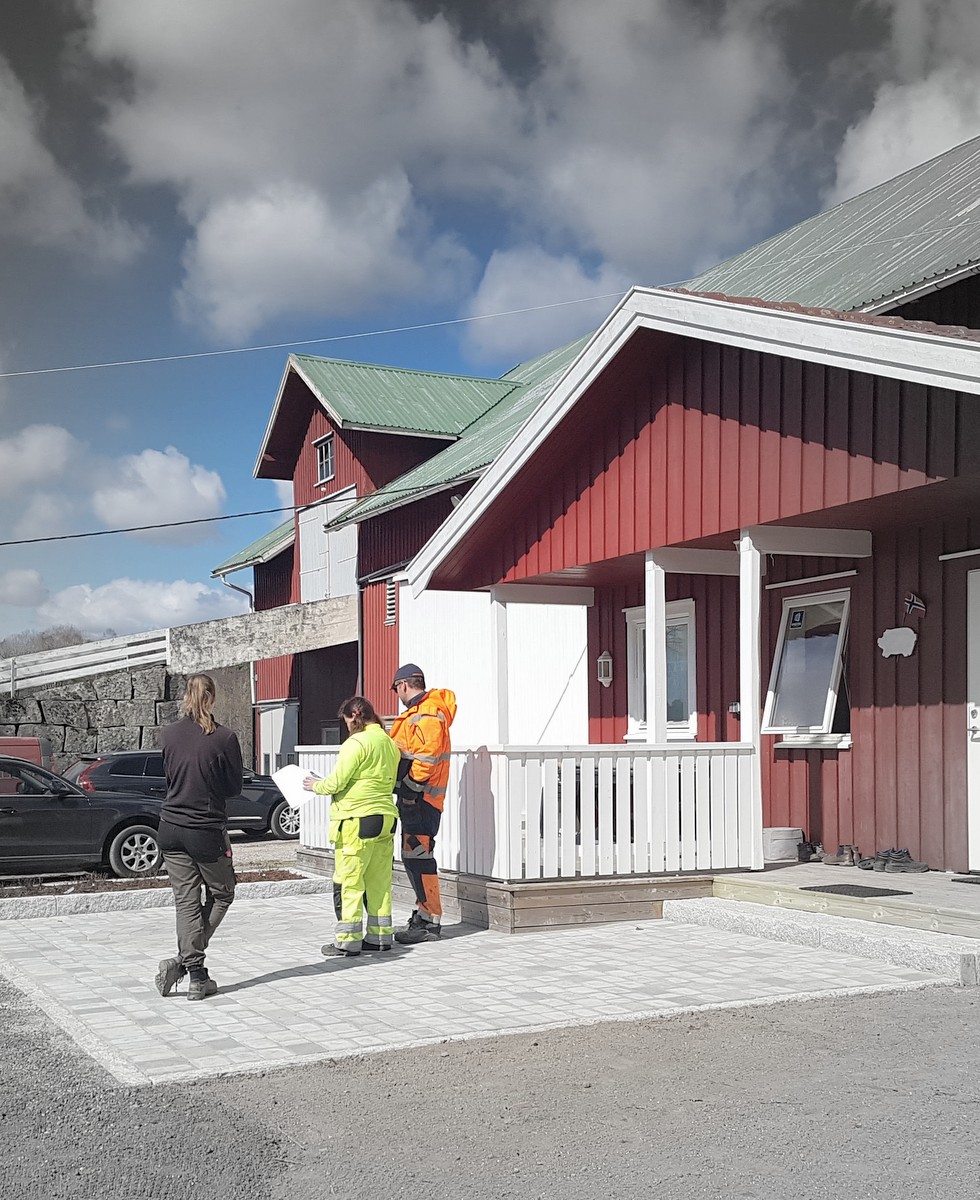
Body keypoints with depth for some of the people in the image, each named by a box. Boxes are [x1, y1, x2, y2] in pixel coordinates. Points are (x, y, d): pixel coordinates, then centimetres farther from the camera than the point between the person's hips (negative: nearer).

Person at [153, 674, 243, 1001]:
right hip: (207, 831, -4)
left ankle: (196, 975, 5)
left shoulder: (168, 735, -2)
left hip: (172, 829, 4)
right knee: (221, 895, 15)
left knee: (186, 902, 9)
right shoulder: (224, 738, -12)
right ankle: (182, 961, 2)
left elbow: (168, 778, 11)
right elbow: (234, 787, -2)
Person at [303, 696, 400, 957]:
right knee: (379, 881, 12)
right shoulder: (390, 743, 13)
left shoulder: (357, 742, -12)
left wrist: (316, 786, 7)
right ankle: (380, 936, 17)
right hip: (385, 817, 8)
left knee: (349, 881, -1)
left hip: (357, 820, -8)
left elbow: (337, 782, -14)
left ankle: (348, 940, 1)